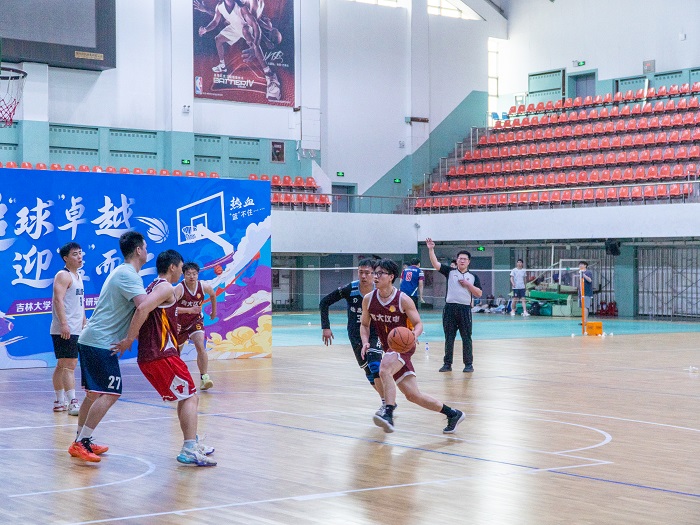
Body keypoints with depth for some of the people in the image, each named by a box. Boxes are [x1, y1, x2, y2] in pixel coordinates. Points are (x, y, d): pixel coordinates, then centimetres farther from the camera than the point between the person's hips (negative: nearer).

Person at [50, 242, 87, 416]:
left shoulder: (78, 277, 19)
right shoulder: (63, 276, -10)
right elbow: (58, 299, -20)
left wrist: (85, 322, 24)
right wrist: (64, 324, -28)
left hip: (75, 330, 10)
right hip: (65, 330, -10)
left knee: (62, 366, 14)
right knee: (69, 365, -14)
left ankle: (60, 402, 20)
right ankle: (72, 403, -18)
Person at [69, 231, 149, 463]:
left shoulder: (122, 272, 18)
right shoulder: (128, 275, -15)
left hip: (91, 340, 10)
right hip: (101, 342, -10)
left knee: (94, 393, 15)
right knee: (110, 393, -10)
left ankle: (81, 442, 20)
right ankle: (81, 443, -11)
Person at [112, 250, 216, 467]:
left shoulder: (152, 288, 20)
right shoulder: (165, 288, -9)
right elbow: (142, 309, -25)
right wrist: (129, 340, -23)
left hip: (147, 357, 9)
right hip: (162, 355, -9)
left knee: (186, 397, 19)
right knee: (190, 397, -7)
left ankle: (192, 443, 23)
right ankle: (189, 449, -17)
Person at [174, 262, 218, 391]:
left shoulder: (204, 287, -16)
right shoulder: (179, 289, -28)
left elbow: (213, 295, 10)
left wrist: (214, 311, 19)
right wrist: (189, 310, -51)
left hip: (196, 321, 1)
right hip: (180, 323, -1)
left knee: (201, 346, -22)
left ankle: (204, 377, -22)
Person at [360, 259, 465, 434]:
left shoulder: (403, 299, -12)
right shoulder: (368, 299, 0)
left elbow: (418, 324, -6)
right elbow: (365, 324, 11)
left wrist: (414, 335, -28)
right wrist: (365, 342, -7)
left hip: (403, 346, -6)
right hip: (389, 350, 6)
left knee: (384, 369, -36)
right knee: (413, 395, 6)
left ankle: (388, 413, -39)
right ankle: (452, 414, 22)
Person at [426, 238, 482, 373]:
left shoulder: (473, 277, 10)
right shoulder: (450, 272, 9)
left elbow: (479, 294, 5)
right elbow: (435, 264, -2)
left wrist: (467, 284, -7)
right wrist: (431, 249, -13)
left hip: (465, 309, 0)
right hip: (450, 308, 0)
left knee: (466, 338, 2)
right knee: (449, 337, 5)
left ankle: (468, 364, 8)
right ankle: (447, 363, 10)